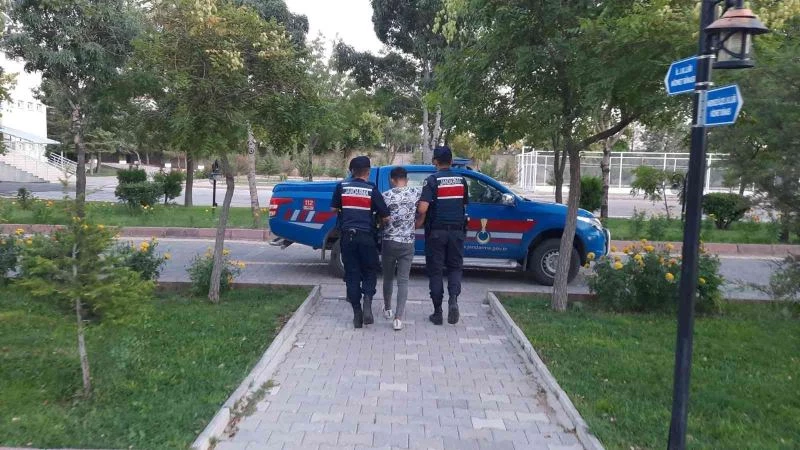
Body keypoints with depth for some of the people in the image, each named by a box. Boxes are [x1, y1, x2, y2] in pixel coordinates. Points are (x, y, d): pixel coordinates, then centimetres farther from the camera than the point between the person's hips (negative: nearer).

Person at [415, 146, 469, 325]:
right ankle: (453, 298, -10)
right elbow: (465, 204, 13)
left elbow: (422, 209, -19)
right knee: (455, 267, 15)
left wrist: (418, 223, -2)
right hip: (457, 231, 3)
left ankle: (437, 312, 9)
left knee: (435, 270, 7)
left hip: (436, 231, -3)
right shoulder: (461, 180, 4)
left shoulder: (432, 180, -10)